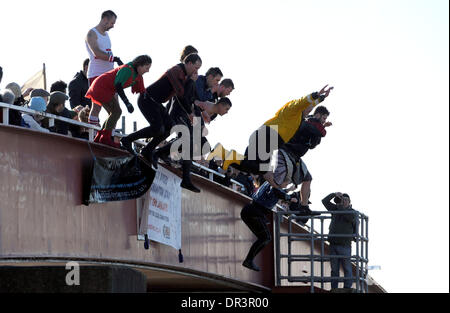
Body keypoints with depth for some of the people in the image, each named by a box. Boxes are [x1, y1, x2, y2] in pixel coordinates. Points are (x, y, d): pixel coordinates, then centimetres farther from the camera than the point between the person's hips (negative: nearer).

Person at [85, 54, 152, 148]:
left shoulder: (139, 77, 6)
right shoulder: (128, 69, -24)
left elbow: (143, 92, 12)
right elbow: (118, 85, -31)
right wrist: (127, 103, -35)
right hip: (101, 87, -10)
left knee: (114, 114, 11)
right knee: (117, 112, -13)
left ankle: (98, 138, 14)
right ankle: (105, 138, -11)